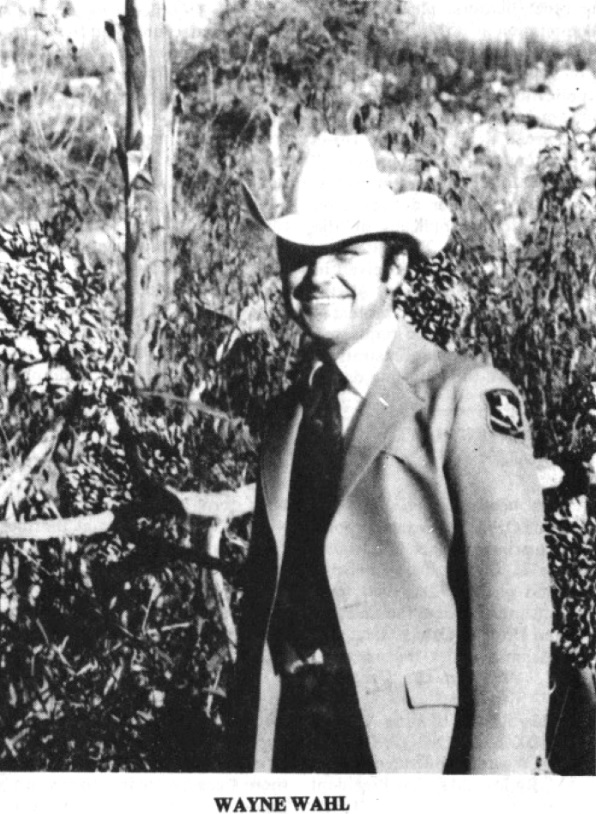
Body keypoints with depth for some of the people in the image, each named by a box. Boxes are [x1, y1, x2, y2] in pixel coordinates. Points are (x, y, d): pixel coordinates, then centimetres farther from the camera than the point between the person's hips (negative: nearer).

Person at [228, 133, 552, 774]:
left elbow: (511, 613, -11)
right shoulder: (288, 415, 11)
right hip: (294, 743, 5)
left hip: (424, 745, -5)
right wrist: (247, 760, 9)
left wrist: (497, 773, -16)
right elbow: (262, 600, 14)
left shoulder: (467, 398, -7)